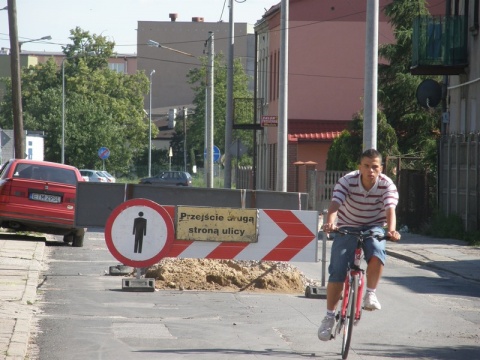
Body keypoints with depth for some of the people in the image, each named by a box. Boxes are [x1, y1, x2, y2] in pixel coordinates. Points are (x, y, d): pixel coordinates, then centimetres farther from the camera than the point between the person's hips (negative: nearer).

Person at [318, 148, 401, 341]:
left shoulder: (387, 185, -18)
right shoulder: (347, 181, -20)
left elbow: (390, 209, -31)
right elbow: (335, 203, -33)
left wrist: (391, 230, -51)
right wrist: (330, 222, -53)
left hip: (374, 227, 0)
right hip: (347, 227, 0)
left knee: (376, 251, -34)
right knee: (337, 271, -12)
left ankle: (370, 293, -14)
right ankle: (329, 316, 1)